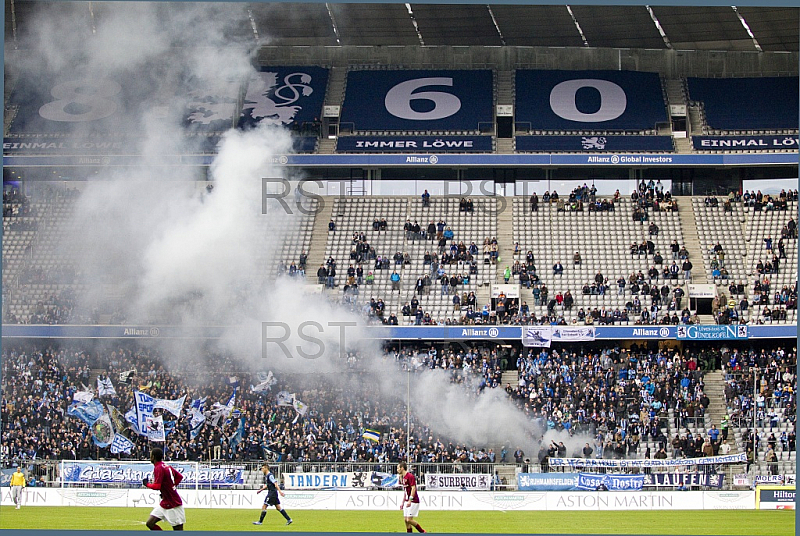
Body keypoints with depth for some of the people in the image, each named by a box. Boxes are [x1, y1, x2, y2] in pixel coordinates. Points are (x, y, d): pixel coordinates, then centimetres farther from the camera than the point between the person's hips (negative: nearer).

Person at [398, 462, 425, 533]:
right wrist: (403, 502, 21)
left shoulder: (410, 476, -14)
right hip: (407, 502, 9)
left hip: (413, 501, -9)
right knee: (406, 520, 5)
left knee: (409, 520, -12)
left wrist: (410, 500, -25)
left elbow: (413, 488, -20)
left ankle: (422, 532, 2)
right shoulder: (403, 477, 15)